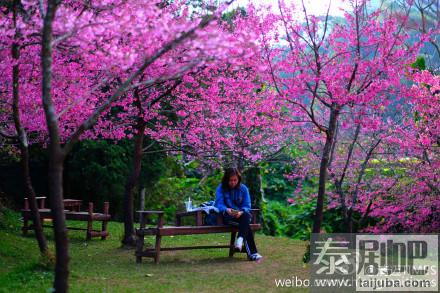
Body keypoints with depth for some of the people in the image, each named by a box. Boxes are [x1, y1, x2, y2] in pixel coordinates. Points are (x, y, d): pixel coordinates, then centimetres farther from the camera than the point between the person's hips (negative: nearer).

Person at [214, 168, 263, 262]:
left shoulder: (243, 188, 5)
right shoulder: (221, 188, 0)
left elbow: (247, 205, -1)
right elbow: (219, 204, -11)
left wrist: (241, 212, -25)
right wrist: (227, 210, -34)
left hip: (241, 215, 3)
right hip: (227, 216, -3)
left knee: (246, 216, -35)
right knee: (246, 224, -32)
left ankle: (240, 239, -51)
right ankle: (252, 253, -39)